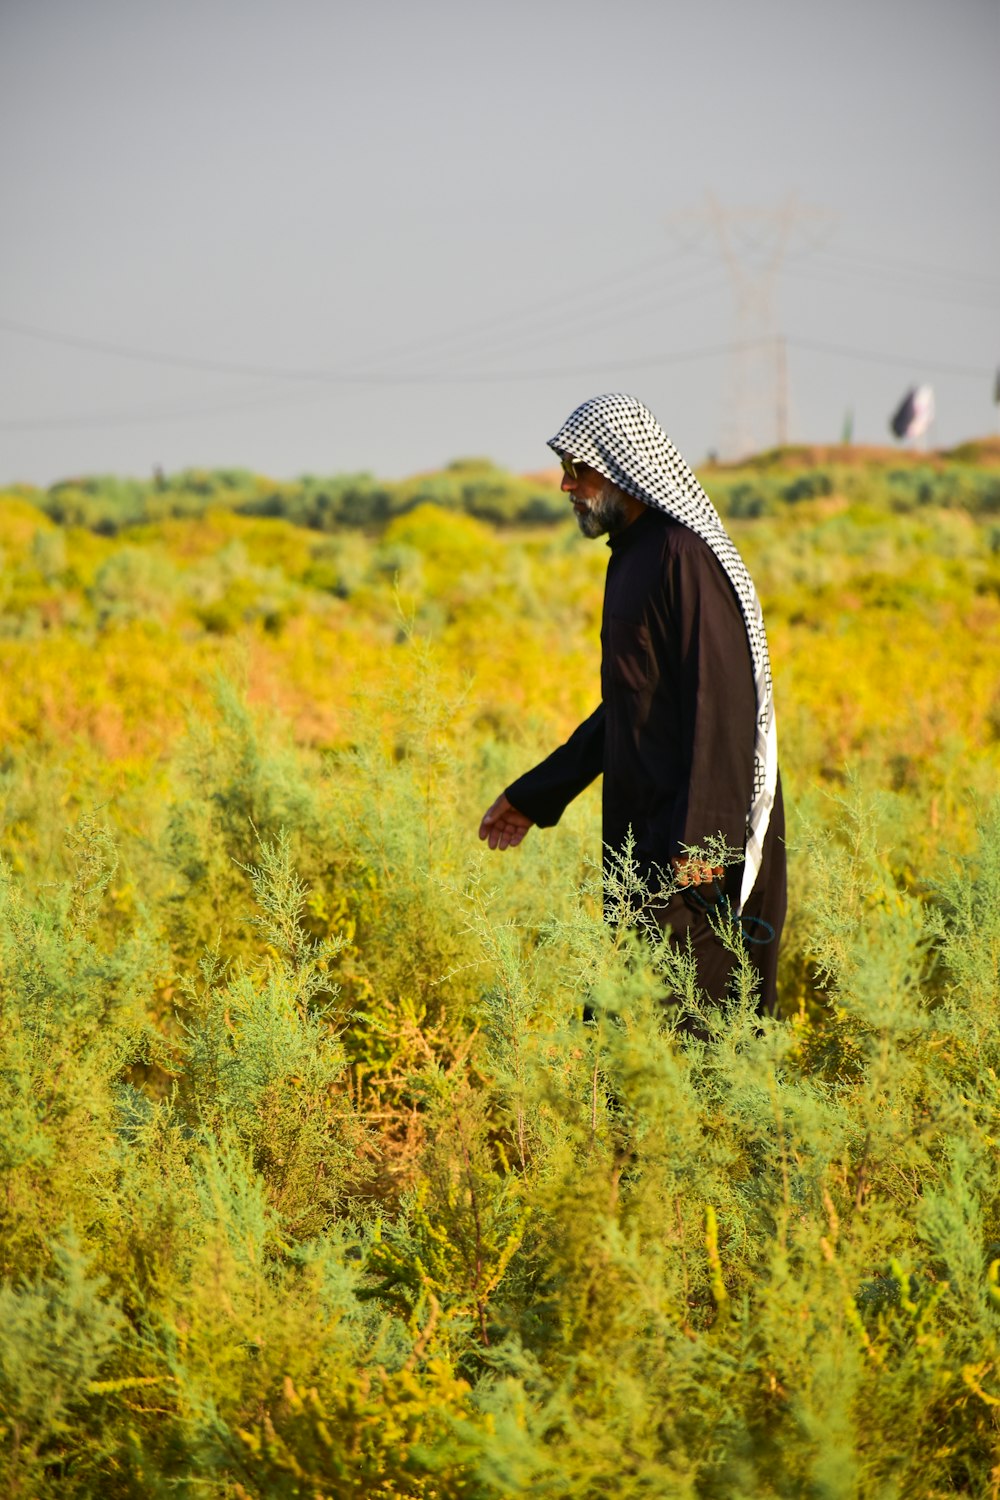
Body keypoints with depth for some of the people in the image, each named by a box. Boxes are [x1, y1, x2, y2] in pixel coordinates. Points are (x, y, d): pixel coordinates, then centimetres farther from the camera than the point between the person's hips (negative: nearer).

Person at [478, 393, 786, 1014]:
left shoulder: (686, 557, -14)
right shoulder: (631, 557, 16)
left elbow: (722, 703, -20)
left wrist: (698, 839, -25)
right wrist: (534, 795, 25)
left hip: (690, 844, -10)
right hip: (641, 835, 10)